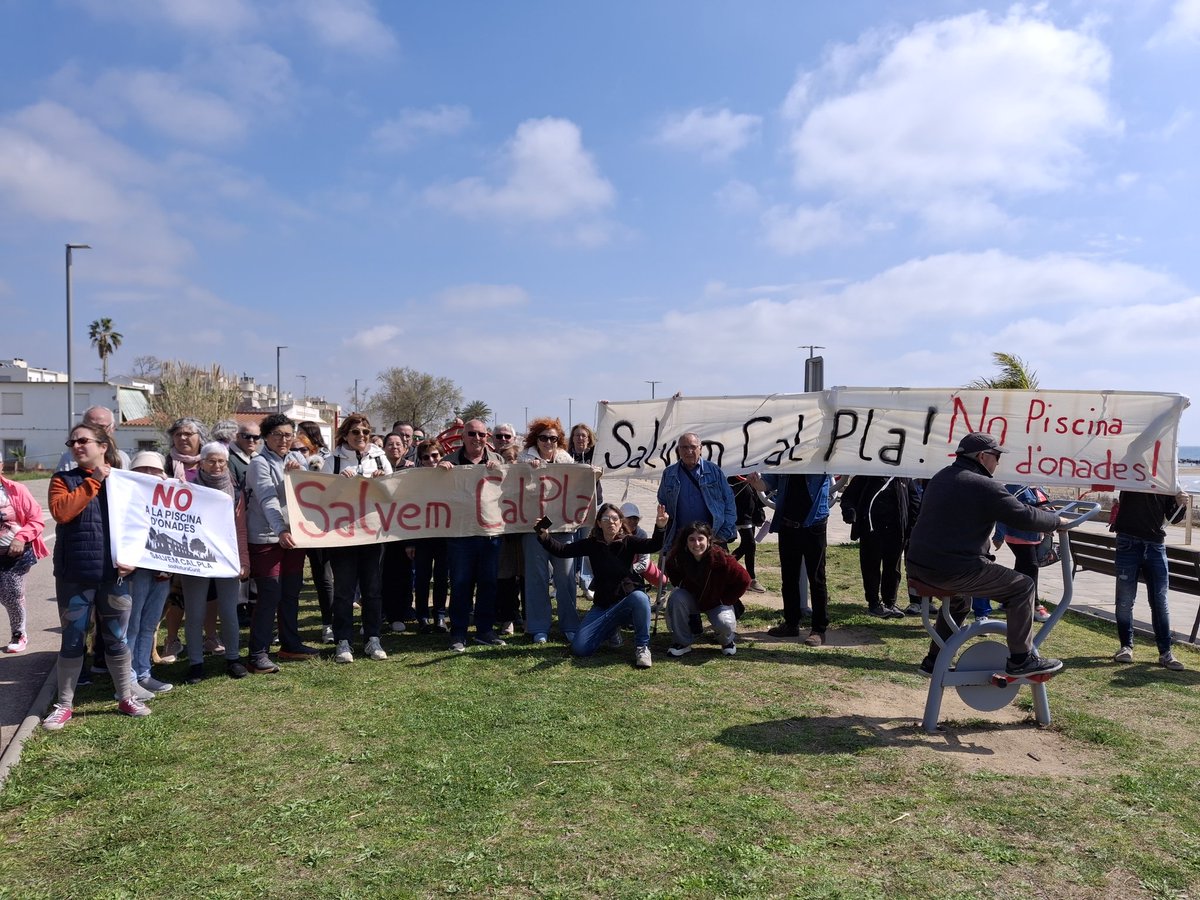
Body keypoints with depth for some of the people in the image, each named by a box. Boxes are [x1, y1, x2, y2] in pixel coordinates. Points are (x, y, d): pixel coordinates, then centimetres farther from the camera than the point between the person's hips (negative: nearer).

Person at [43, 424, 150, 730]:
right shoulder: (63, 480, 4)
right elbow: (61, 511, -16)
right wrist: (94, 480, -13)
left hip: (114, 575, 1)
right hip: (74, 576, -1)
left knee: (117, 640, 10)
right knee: (72, 641, 7)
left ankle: (126, 698, 22)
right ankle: (64, 704, 20)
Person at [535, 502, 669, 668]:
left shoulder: (628, 542, -6)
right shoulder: (592, 544, 0)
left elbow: (653, 546, -23)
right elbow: (562, 550, -7)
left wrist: (660, 527, -44)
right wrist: (545, 537, -25)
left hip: (628, 599, -3)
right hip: (603, 605, 3)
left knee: (639, 597, -40)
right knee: (579, 648, -11)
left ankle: (642, 647, -17)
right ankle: (610, 629, 22)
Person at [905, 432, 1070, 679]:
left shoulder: (940, 478, 17)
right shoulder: (984, 486, -12)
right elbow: (1023, 517, -10)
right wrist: (1057, 521, 10)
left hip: (917, 565, 9)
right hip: (952, 570, -9)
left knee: (960, 597, 37)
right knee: (1023, 587, 4)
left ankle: (934, 661, 41)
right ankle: (1021, 660, 9)